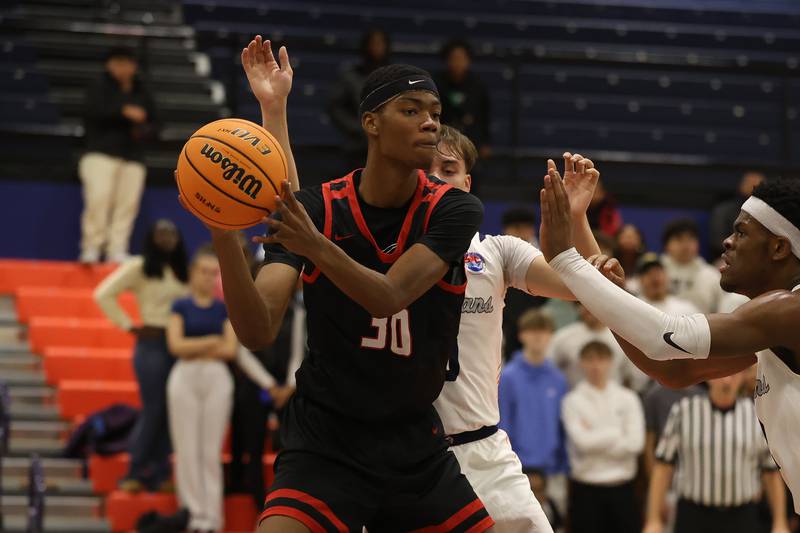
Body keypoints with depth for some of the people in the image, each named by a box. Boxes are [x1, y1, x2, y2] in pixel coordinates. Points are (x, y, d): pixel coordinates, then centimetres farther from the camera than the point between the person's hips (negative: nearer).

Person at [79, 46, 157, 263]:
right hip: (101, 153, -4)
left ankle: (117, 251, -4)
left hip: (133, 157, 4)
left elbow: (152, 124, 21)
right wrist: (123, 112, -22)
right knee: (99, 198, -18)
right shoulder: (100, 88, 5)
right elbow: (92, 111, -13)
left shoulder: (142, 94, 17)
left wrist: (145, 131, -3)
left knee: (127, 204, -7)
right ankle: (91, 248, -12)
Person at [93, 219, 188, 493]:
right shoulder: (138, 267, -4)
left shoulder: (182, 271, 13)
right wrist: (128, 325, -10)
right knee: (153, 409, -7)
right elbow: (103, 295, -9)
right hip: (152, 344, -5)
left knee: (170, 411, 6)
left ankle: (160, 474, 11)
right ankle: (135, 474, 0)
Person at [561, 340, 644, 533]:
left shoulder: (627, 398, 4)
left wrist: (595, 440, -8)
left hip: (621, 487, 2)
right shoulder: (573, 401, -1)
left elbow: (635, 442, -7)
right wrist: (617, 433, -5)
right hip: (586, 487, -2)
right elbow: (582, 441, -14)